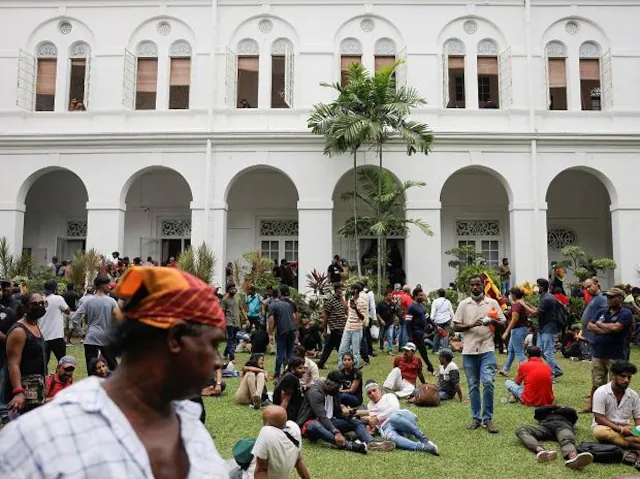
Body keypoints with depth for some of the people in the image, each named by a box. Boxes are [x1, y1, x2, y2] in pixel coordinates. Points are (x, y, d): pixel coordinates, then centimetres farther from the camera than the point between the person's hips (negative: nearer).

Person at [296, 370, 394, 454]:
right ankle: (351, 445, -58)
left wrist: (345, 413, -12)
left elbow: (337, 412, 13)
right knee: (316, 426, -43)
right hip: (311, 424, -8)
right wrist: (336, 432, -42)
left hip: (328, 423, 8)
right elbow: (321, 416, -30)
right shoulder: (315, 392, -18)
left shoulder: (335, 393, 9)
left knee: (357, 422, -6)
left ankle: (371, 443, -37)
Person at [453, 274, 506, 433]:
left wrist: (493, 321, -15)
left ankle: (488, 418, 2)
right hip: (469, 350, 1)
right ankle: (476, 418, 18)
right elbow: (456, 326, 1)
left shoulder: (492, 303, 4)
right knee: (473, 385, 8)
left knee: (488, 382, -11)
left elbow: (503, 325, 6)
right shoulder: (463, 304, 4)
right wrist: (471, 325, -15)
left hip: (487, 349, -1)